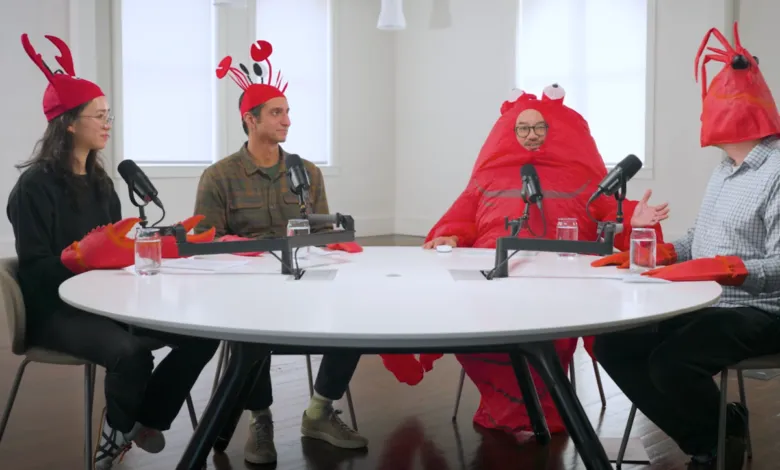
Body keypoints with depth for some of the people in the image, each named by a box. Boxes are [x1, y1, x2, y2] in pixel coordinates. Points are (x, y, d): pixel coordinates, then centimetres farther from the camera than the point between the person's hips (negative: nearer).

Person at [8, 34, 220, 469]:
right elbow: (36, 267, -13)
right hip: (56, 308, -7)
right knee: (131, 352, -35)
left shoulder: (100, 181, 14)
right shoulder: (36, 185, -8)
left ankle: (146, 420, 5)